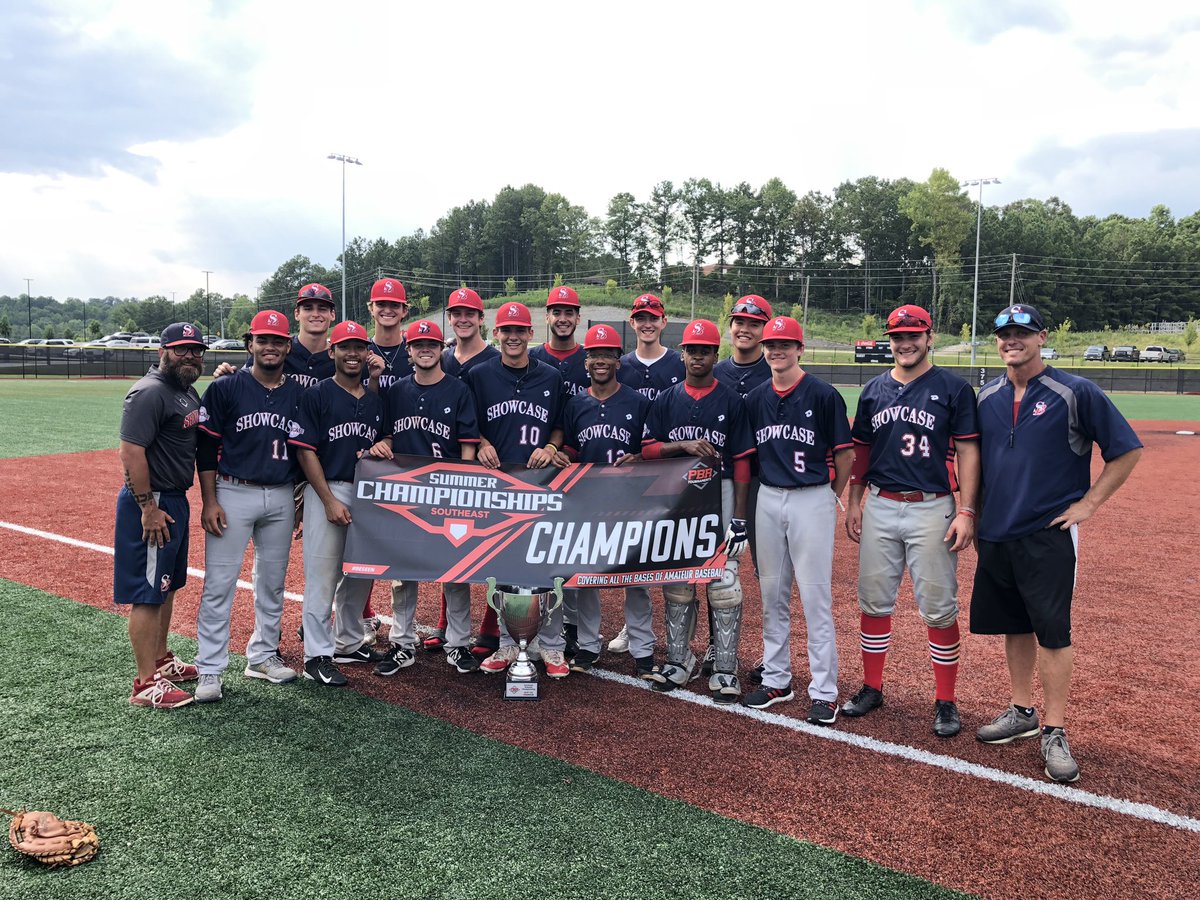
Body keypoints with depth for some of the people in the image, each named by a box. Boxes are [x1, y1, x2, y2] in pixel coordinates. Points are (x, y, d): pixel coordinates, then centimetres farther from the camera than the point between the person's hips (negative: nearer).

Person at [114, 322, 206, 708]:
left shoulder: (189, 392, 12)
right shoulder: (150, 392, -18)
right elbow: (131, 452, -23)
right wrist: (148, 508, -23)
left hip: (176, 500, 10)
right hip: (152, 503, -10)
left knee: (167, 586, 20)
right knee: (148, 593, -4)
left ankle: (161, 660, 35)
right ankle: (146, 685, 3)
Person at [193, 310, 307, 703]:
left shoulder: (299, 394, 7)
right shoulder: (225, 388, -3)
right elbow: (206, 447, -3)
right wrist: (209, 502, -9)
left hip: (281, 499, 4)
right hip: (233, 494, -4)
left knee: (273, 582, 13)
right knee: (219, 584, -3)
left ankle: (262, 655, 28)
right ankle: (211, 670, 5)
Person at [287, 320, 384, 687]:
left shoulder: (375, 401, 13)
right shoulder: (317, 395, -3)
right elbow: (305, 451, -8)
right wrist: (330, 501, -14)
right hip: (327, 491, -5)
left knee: (361, 573, 13)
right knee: (322, 575, -3)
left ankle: (348, 642, 29)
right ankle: (317, 655, 7)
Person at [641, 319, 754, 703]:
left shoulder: (732, 401, 1)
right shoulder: (666, 400, 9)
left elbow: (741, 460, -2)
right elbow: (648, 449, 3)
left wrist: (739, 514, -7)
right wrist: (683, 445, -15)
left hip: (719, 495, -3)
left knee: (723, 582, -4)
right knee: (676, 581, 9)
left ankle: (725, 669, 6)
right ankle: (679, 660, 21)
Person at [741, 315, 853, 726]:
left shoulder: (822, 395, -6)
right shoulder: (755, 398, 8)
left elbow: (845, 453, -1)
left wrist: (833, 495, 5)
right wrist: (754, 494, 12)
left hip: (812, 500, -5)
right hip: (768, 499, 5)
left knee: (815, 595, -3)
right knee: (772, 593, 11)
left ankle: (824, 690, 6)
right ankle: (776, 679, 24)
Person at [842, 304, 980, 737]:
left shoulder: (954, 388, -3)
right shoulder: (874, 390, 10)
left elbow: (967, 452, -6)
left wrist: (966, 512, -12)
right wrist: (854, 502, 10)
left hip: (932, 510, -4)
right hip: (879, 508, 4)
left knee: (939, 609, 0)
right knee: (873, 601, 10)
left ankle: (945, 701, 14)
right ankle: (872, 688, 24)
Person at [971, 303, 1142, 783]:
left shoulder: (1074, 392, -8)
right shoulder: (988, 396, 8)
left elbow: (1127, 449, -5)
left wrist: (1089, 503, -9)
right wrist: (973, 511, 12)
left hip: (1049, 536, -5)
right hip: (996, 534, 5)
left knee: (1052, 633, -2)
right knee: (1014, 626, 15)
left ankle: (1054, 733, 8)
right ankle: (1022, 712, 30)